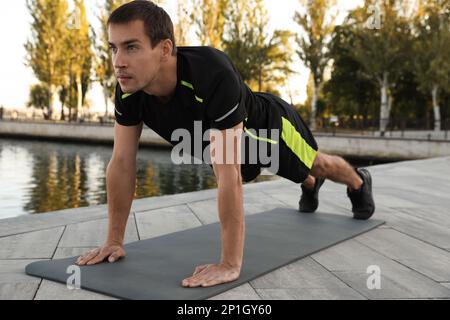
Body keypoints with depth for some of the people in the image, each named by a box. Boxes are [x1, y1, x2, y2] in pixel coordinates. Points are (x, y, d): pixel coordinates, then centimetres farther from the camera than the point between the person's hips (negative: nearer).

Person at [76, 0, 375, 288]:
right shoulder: (128, 89, -31)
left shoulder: (212, 75, -50)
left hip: (269, 125, -5)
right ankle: (311, 185, 70)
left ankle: (359, 182, 60)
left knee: (316, 165, 24)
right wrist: (114, 240, -20)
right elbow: (122, 163, -23)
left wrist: (230, 264, -49)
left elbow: (228, 175, -51)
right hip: (234, 138, 6)